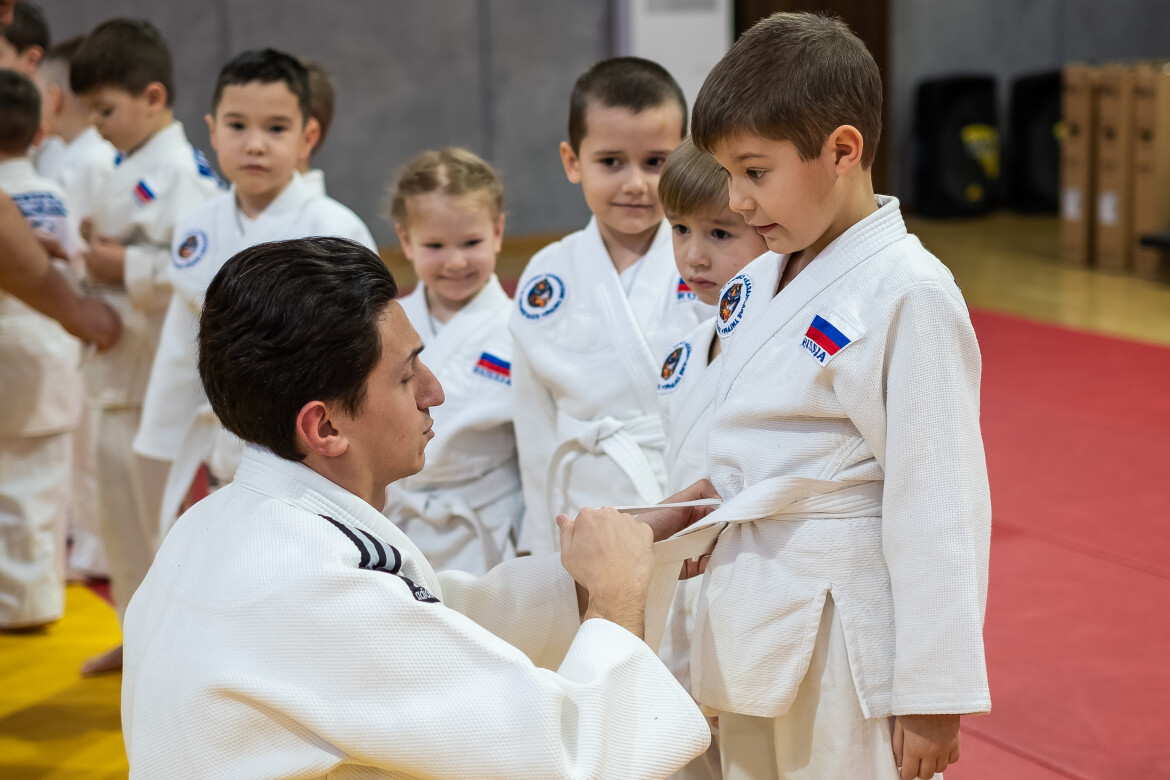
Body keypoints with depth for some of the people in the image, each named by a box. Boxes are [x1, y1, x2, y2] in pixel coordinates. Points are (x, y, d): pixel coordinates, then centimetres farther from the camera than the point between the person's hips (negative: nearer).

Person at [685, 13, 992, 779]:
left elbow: (936, 508, -18)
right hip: (757, 624, 8)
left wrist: (933, 693, -16)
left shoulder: (908, 296, -17)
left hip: (849, 634, -8)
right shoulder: (756, 284, 7)